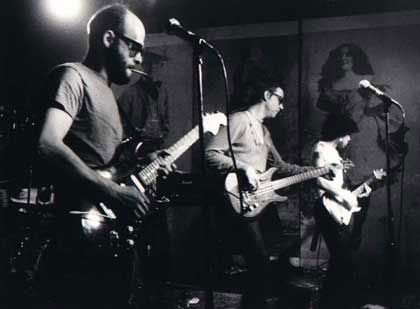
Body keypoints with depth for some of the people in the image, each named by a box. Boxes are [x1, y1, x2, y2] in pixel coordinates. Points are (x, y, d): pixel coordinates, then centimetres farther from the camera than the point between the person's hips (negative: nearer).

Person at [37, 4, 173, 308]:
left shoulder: (104, 89, 21)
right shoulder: (72, 76, -9)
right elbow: (48, 144, -26)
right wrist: (114, 193, -26)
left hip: (115, 229, 10)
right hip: (87, 232, -10)